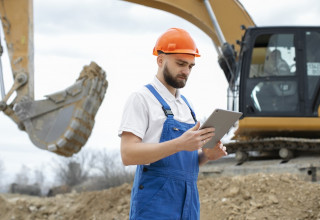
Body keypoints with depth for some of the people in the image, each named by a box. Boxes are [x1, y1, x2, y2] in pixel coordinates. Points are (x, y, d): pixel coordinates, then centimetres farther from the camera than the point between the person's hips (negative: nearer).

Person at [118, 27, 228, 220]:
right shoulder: (141, 99, -3)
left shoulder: (186, 105, 20)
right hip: (154, 204, -7)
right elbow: (128, 154, -15)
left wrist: (207, 154, 2)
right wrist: (179, 144, -23)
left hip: (188, 204, 7)